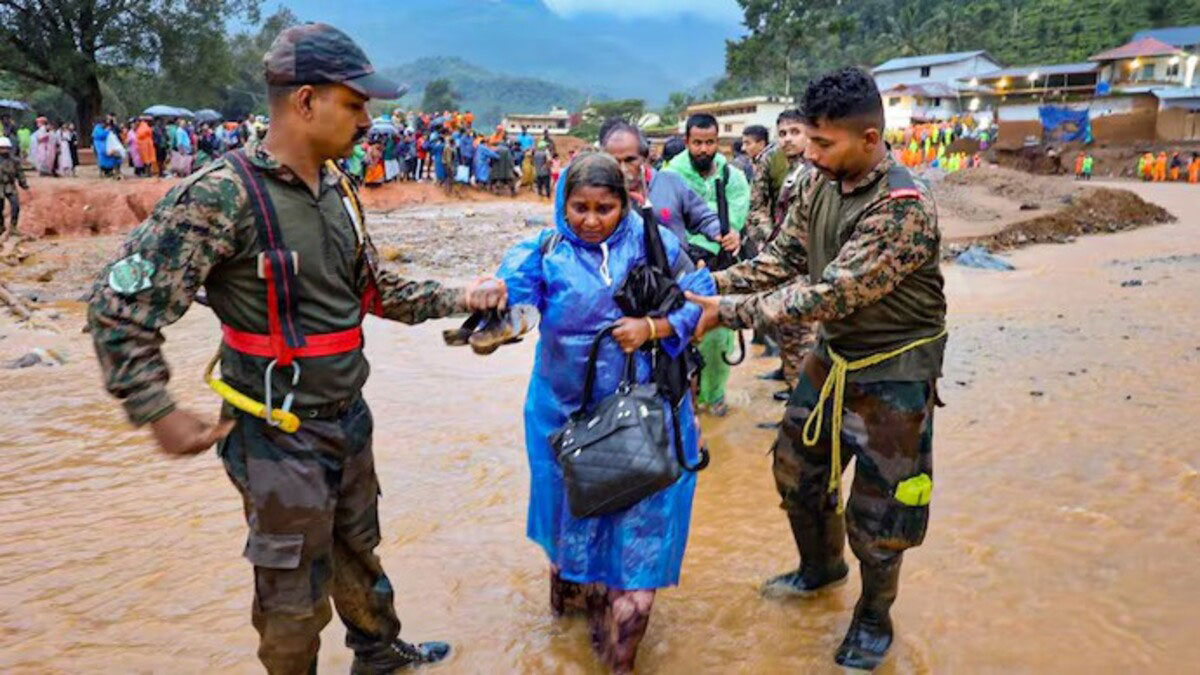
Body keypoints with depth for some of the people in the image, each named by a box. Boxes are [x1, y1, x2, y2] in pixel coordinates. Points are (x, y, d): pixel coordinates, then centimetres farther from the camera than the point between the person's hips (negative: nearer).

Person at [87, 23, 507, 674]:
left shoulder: (337, 190, 1)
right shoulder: (222, 195, -23)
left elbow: (372, 287, 13)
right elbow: (119, 307, -18)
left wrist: (453, 299, 3)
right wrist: (160, 416, -18)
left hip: (349, 418, 7)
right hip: (281, 440, -7)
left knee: (357, 548, 27)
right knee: (294, 593, 11)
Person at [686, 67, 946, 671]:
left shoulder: (903, 207, -30)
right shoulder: (820, 182, -6)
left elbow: (828, 295, -31)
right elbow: (786, 256, 3)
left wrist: (729, 312, -29)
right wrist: (712, 283, -10)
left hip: (894, 370, -7)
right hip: (834, 354, 8)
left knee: (877, 506, 6)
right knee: (796, 467, 20)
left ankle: (874, 616, 32)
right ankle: (820, 566, 47)